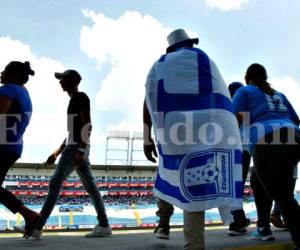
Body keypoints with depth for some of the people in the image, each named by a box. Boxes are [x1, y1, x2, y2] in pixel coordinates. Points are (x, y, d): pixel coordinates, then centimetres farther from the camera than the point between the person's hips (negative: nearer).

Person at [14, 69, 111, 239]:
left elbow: (87, 125, -17)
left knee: (55, 184, -11)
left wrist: (81, 151, -25)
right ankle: (104, 226, 4)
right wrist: (57, 153, 23)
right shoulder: (74, 101, 24)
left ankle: (36, 228, -12)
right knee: (91, 187, 5)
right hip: (74, 148, 10)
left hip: (77, 148, -10)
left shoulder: (81, 97, -6)